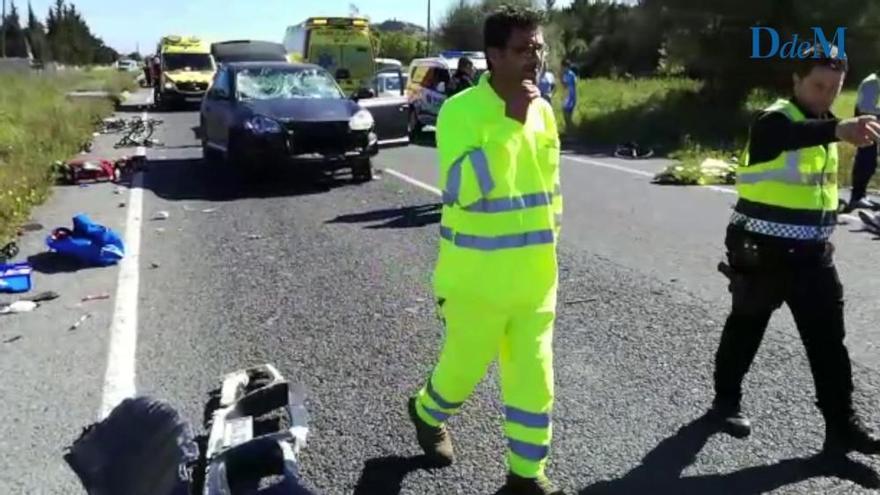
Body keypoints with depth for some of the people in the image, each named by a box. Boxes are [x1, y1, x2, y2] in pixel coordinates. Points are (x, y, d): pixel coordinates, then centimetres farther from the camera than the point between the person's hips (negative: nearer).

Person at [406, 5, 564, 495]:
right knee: (465, 366, 14)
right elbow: (463, 191, -28)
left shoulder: (544, 111, 5)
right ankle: (427, 413, 47)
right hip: (478, 278, -5)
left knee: (535, 377, 10)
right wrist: (508, 123, -28)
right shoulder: (461, 110, -16)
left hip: (535, 276, 6)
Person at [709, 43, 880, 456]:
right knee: (746, 329, 9)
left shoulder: (821, 126, 12)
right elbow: (795, 136, -41)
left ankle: (841, 424, 15)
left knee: (829, 339, 6)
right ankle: (726, 400, 27)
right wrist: (838, 129, -60)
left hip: (812, 252, 7)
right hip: (764, 251, -7)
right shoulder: (775, 122, -14)